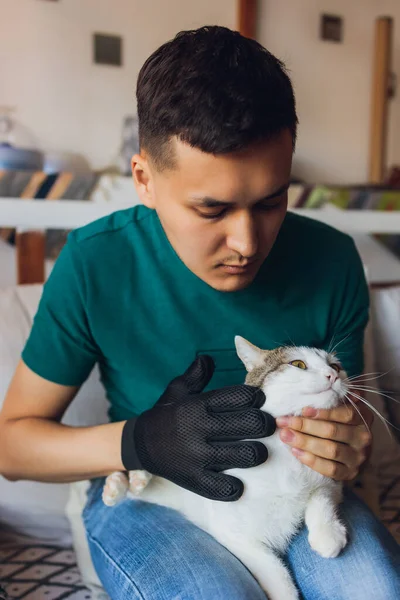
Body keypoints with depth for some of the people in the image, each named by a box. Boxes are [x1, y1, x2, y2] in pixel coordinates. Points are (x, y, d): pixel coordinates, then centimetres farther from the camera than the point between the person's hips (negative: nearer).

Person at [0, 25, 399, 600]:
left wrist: (350, 446, -21)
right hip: (146, 496, 0)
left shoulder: (331, 262, -12)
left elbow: (349, 414, 4)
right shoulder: (95, 265, -17)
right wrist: (138, 443, -25)